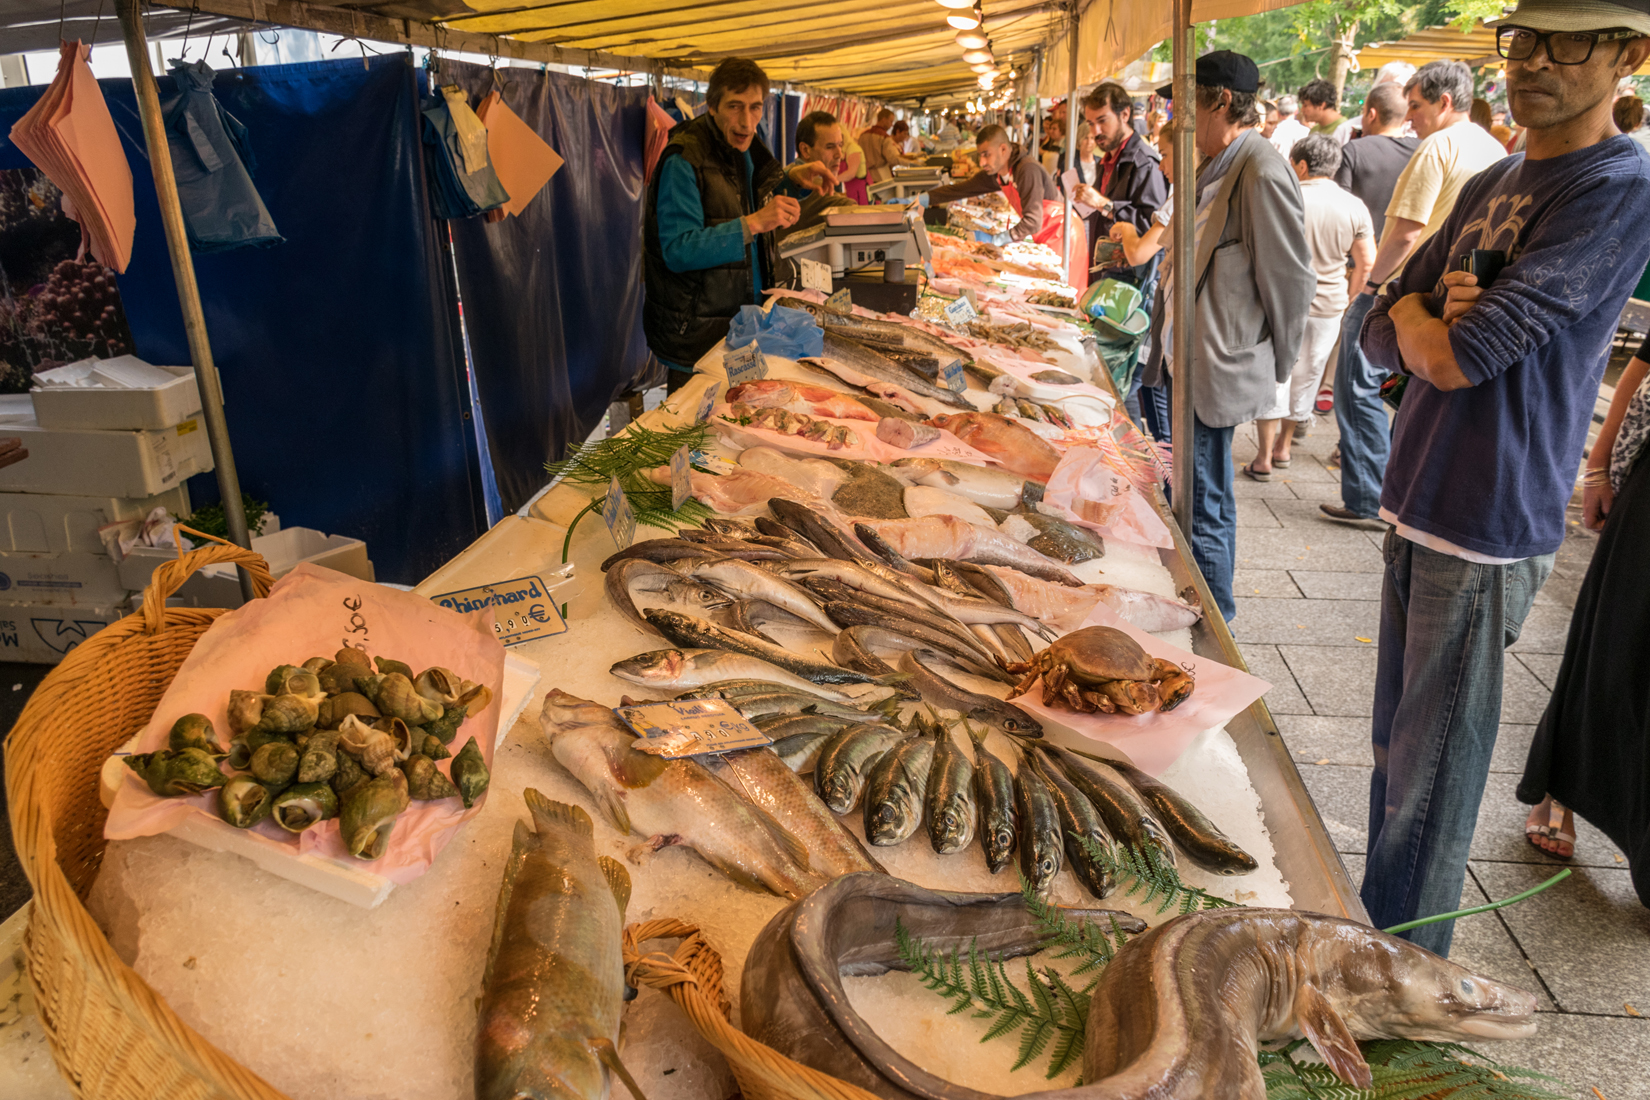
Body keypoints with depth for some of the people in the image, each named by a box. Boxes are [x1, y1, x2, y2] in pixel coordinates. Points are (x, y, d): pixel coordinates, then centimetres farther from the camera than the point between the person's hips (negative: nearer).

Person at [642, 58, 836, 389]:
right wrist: (754, 223, -33)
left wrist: (791, 176, 7)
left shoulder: (741, 149, 7)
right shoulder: (683, 161, -19)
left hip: (744, 319, 8)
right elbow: (679, 251, -27)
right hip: (696, 335, -8)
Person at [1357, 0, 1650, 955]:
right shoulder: (1491, 185, 13)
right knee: (1396, 746, 18)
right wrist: (1436, 313, -9)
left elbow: (1455, 357, -21)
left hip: (1486, 531, -8)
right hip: (1418, 510, 8)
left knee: (1432, 775, 3)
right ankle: (1376, 926, 35)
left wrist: (1422, 319, -1)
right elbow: (1383, 339, 11)